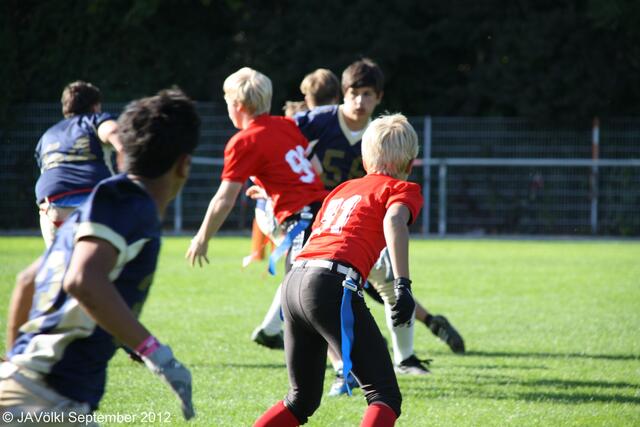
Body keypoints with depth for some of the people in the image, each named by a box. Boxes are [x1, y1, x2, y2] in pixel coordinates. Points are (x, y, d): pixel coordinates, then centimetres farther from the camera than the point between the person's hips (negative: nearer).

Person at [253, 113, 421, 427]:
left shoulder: (343, 189, 30)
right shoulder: (403, 189, 10)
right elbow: (394, 220, -11)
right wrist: (402, 284, -21)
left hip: (294, 282, 7)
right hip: (332, 284, -7)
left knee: (302, 400, 22)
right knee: (385, 397, -4)